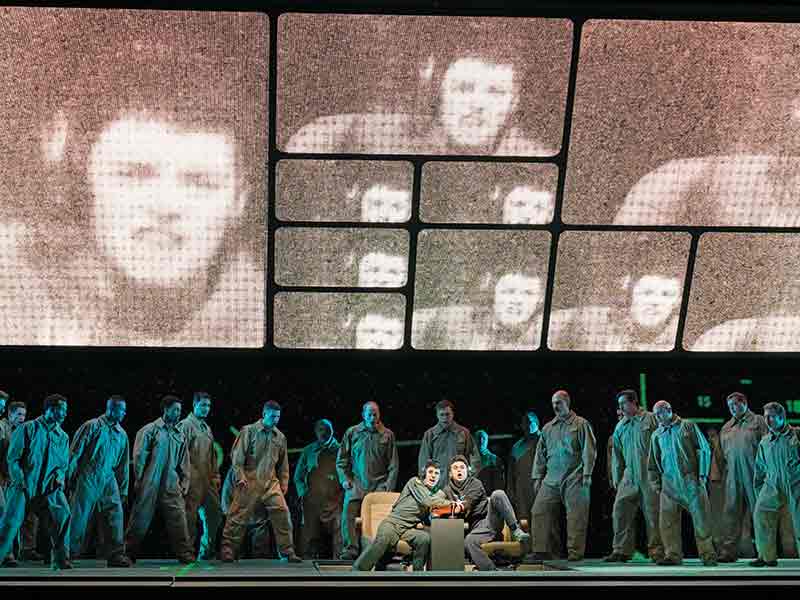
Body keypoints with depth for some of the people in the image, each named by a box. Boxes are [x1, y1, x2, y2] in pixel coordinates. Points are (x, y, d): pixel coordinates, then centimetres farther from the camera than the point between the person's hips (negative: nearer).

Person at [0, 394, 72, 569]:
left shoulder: (63, 437, 11)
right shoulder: (27, 429, -1)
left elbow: (64, 463, 16)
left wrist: (59, 475, -7)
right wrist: (21, 482, -12)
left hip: (49, 487, 3)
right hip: (24, 485, -3)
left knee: (63, 515, -15)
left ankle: (60, 559, -5)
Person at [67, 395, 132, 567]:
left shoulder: (122, 434, 12)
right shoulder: (92, 426, -4)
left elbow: (124, 465, 16)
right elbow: (75, 453, -4)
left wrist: (124, 490, 14)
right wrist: (70, 478, -6)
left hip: (108, 479, 5)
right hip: (88, 478, -5)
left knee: (116, 514, -6)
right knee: (79, 516, -1)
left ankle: (117, 554, -3)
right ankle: (68, 552, 10)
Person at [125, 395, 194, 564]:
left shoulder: (180, 434, 13)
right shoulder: (150, 430, -1)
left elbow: (184, 461, 15)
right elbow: (139, 457, -3)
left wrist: (184, 483, 9)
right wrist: (139, 481, -6)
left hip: (172, 485, 4)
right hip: (150, 484, -4)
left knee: (178, 518, -5)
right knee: (140, 519, 3)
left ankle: (185, 554, -1)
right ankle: (128, 554, 14)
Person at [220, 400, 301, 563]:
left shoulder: (280, 437, 11)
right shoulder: (249, 431, -2)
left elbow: (283, 463, 19)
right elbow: (237, 455, -4)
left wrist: (284, 482, 14)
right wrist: (240, 476, -11)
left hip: (271, 482, 4)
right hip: (249, 482, -4)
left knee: (282, 513, -5)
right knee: (239, 516, -1)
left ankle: (288, 552, 3)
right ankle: (227, 550, 10)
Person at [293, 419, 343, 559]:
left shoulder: (339, 450, 12)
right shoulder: (308, 451, 16)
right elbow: (298, 476, 19)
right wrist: (303, 493, 7)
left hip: (335, 500, -1)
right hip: (312, 500, 1)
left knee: (338, 535, -10)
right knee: (310, 537, -3)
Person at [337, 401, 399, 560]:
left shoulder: (387, 434, 7)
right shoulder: (352, 432, 9)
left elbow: (393, 464, 9)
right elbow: (341, 459, 13)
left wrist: (389, 484, 0)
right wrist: (344, 479, 2)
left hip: (379, 484, 0)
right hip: (357, 482, 1)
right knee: (348, 512, -15)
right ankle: (350, 549, -15)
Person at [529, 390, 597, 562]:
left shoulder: (581, 424, 3)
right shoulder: (547, 428, 18)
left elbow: (589, 450, -2)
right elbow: (540, 454, 19)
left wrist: (587, 473, -10)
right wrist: (537, 476, 13)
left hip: (574, 479, -5)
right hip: (551, 480, 5)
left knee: (576, 516, -4)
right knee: (539, 512, -4)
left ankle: (575, 552, 1)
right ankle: (541, 551, 1)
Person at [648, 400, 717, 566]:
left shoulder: (688, 426, 3)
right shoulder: (657, 435, 12)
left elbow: (704, 450, 2)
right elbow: (653, 462, 18)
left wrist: (703, 474, -4)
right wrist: (655, 483, 12)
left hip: (691, 479, -3)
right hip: (669, 483, 3)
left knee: (701, 518, -3)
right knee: (667, 521, -1)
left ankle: (708, 554, 4)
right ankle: (672, 554, 6)